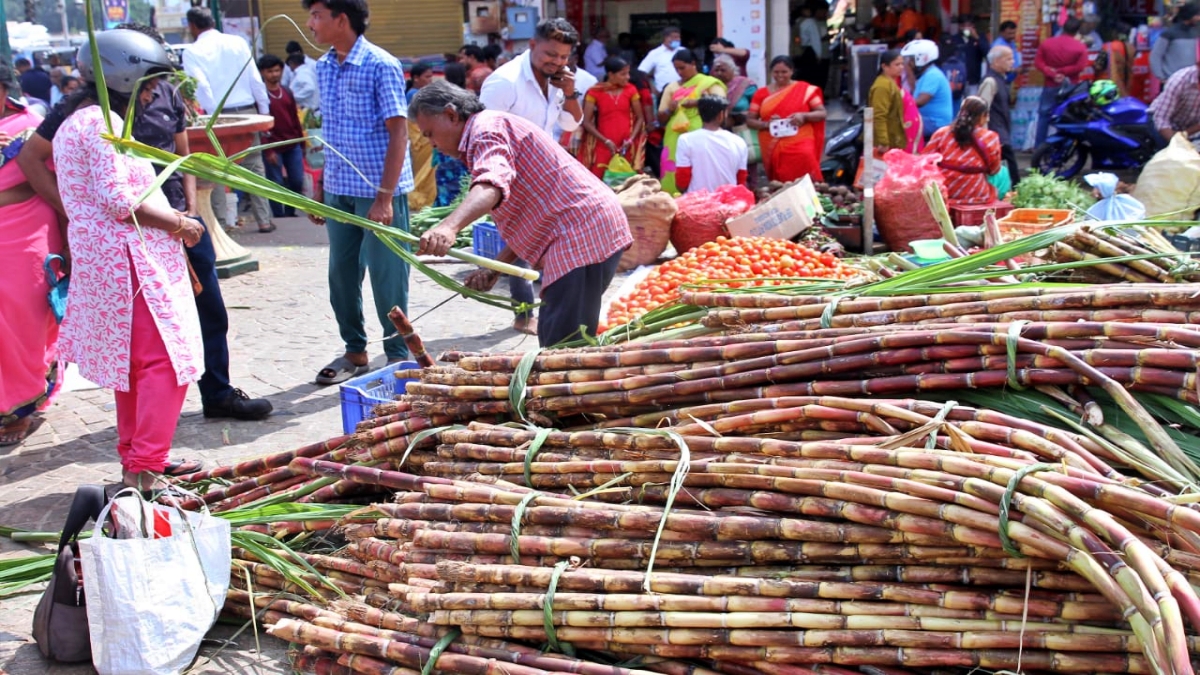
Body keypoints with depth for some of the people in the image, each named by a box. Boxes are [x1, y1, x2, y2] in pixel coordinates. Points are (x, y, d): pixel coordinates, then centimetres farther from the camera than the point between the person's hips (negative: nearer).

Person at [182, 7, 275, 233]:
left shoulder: (192, 51, -4)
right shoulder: (238, 42, 4)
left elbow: (201, 86, -11)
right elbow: (255, 79, 3)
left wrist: (213, 114, -3)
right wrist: (264, 110, 8)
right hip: (247, 111, 2)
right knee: (255, 168, 8)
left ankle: (219, 221, 5)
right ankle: (264, 220, 7)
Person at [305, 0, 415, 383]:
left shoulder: (381, 65, -11)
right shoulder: (323, 68, 8)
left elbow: (398, 132, -13)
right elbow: (328, 132, 14)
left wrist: (385, 197, -18)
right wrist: (319, 190, 13)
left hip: (379, 191, -6)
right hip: (339, 190, 6)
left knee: (386, 276, 2)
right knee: (341, 274, 12)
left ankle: (397, 355, 17)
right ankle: (355, 350, 28)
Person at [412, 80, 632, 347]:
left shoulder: (486, 127, -6)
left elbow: (491, 185, -30)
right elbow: (528, 221, 24)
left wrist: (449, 226, -46)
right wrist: (495, 268, 12)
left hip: (583, 233, -11)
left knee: (562, 347, -15)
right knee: (553, 338, 17)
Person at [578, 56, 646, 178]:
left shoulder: (631, 90, 5)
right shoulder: (595, 92, -1)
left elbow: (640, 118, 8)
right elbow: (586, 122, -1)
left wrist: (631, 139, -7)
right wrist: (606, 141, -11)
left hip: (626, 146, 2)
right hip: (603, 145, -1)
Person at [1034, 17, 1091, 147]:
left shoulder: (1046, 43, -1)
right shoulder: (1080, 47, -8)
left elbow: (1038, 63, -7)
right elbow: (1080, 67, -15)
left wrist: (1052, 74, -14)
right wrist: (1062, 71, -11)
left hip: (1050, 86, 1)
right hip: (1070, 87, -1)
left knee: (1044, 116, 7)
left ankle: (1039, 146, 4)